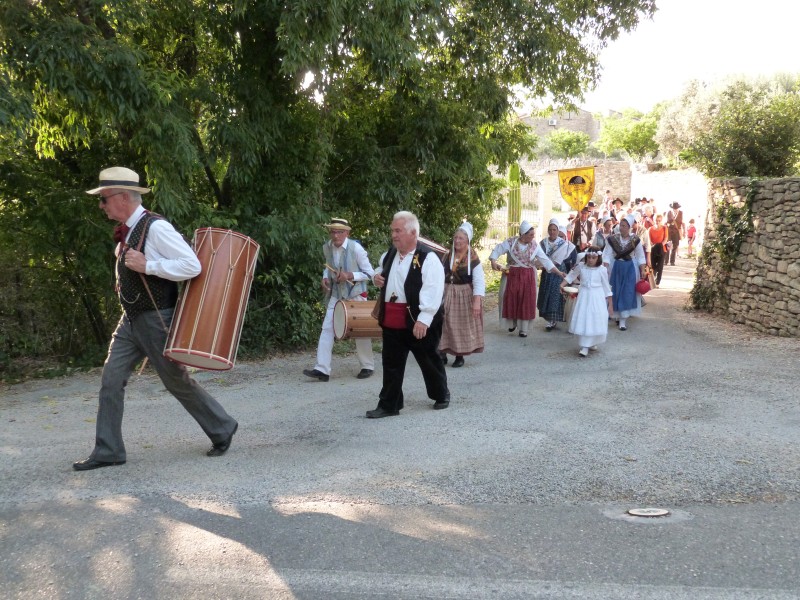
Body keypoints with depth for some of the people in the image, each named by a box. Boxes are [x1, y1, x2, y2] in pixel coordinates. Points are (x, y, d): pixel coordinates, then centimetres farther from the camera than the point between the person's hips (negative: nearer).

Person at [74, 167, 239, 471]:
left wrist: (146, 266, -26)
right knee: (111, 380, 4)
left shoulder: (156, 227, -19)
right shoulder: (126, 232, 8)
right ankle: (107, 451, 12)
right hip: (130, 320, 8)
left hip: (156, 320, -8)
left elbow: (192, 265, -26)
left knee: (178, 382, 4)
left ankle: (222, 429, 23)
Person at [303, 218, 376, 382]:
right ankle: (322, 369, -6)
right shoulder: (327, 247, -2)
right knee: (327, 328, -5)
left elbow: (370, 273, -12)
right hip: (336, 294, 5)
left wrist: (349, 275, -24)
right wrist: (325, 278, -3)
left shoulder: (355, 248, -18)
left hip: (355, 295, -4)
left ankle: (368, 367, 24)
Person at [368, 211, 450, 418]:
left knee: (429, 361, 11)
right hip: (392, 321, 6)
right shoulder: (389, 255, 10)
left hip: (418, 322, -6)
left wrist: (424, 319, -29)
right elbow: (383, 275, 30)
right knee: (391, 363, 9)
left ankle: (441, 395, 32)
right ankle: (388, 405, 18)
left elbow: (432, 292, -22)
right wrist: (377, 278, 6)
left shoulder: (428, 259, -14)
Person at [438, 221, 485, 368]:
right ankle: (442, 353, 13)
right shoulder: (446, 256, 3)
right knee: (443, 324, 3)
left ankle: (460, 356, 17)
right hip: (446, 295, 4)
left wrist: (477, 302, -21)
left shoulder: (473, 259, -10)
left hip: (465, 296, -3)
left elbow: (479, 282, -14)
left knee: (462, 326, 5)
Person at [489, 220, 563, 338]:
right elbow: (497, 251, -6)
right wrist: (493, 262, -26)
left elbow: (545, 260, -3)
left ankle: (524, 329, 12)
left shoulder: (535, 246, -3)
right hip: (512, 275, -1)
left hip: (528, 277, 1)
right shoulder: (510, 242, -9)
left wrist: (559, 272, -9)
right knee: (511, 300, 7)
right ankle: (512, 323, 31)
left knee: (526, 302, 2)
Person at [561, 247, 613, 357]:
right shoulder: (581, 266, -5)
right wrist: (562, 285, -3)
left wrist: (610, 304, 2)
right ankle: (584, 346, 7)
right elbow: (571, 276, 12)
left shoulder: (602, 270, -7)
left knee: (595, 321, 0)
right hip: (584, 296, 1)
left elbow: (606, 287, 0)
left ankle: (592, 343, 17)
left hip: (597, 298, -1)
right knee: (583, 320, -1)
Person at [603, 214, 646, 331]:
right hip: (616, 267, 1)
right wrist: (605, 269, -17)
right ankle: (618, 314, 25)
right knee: (617, 291, 7)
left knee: (627, 292, -4)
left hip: (630, 268, -1)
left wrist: (642, 271, -4)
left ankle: (623, 319, -3)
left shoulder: (635, 240, -5)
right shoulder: (613, 239, -5)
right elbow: (607, 255, -7)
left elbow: (640, 257, 0)